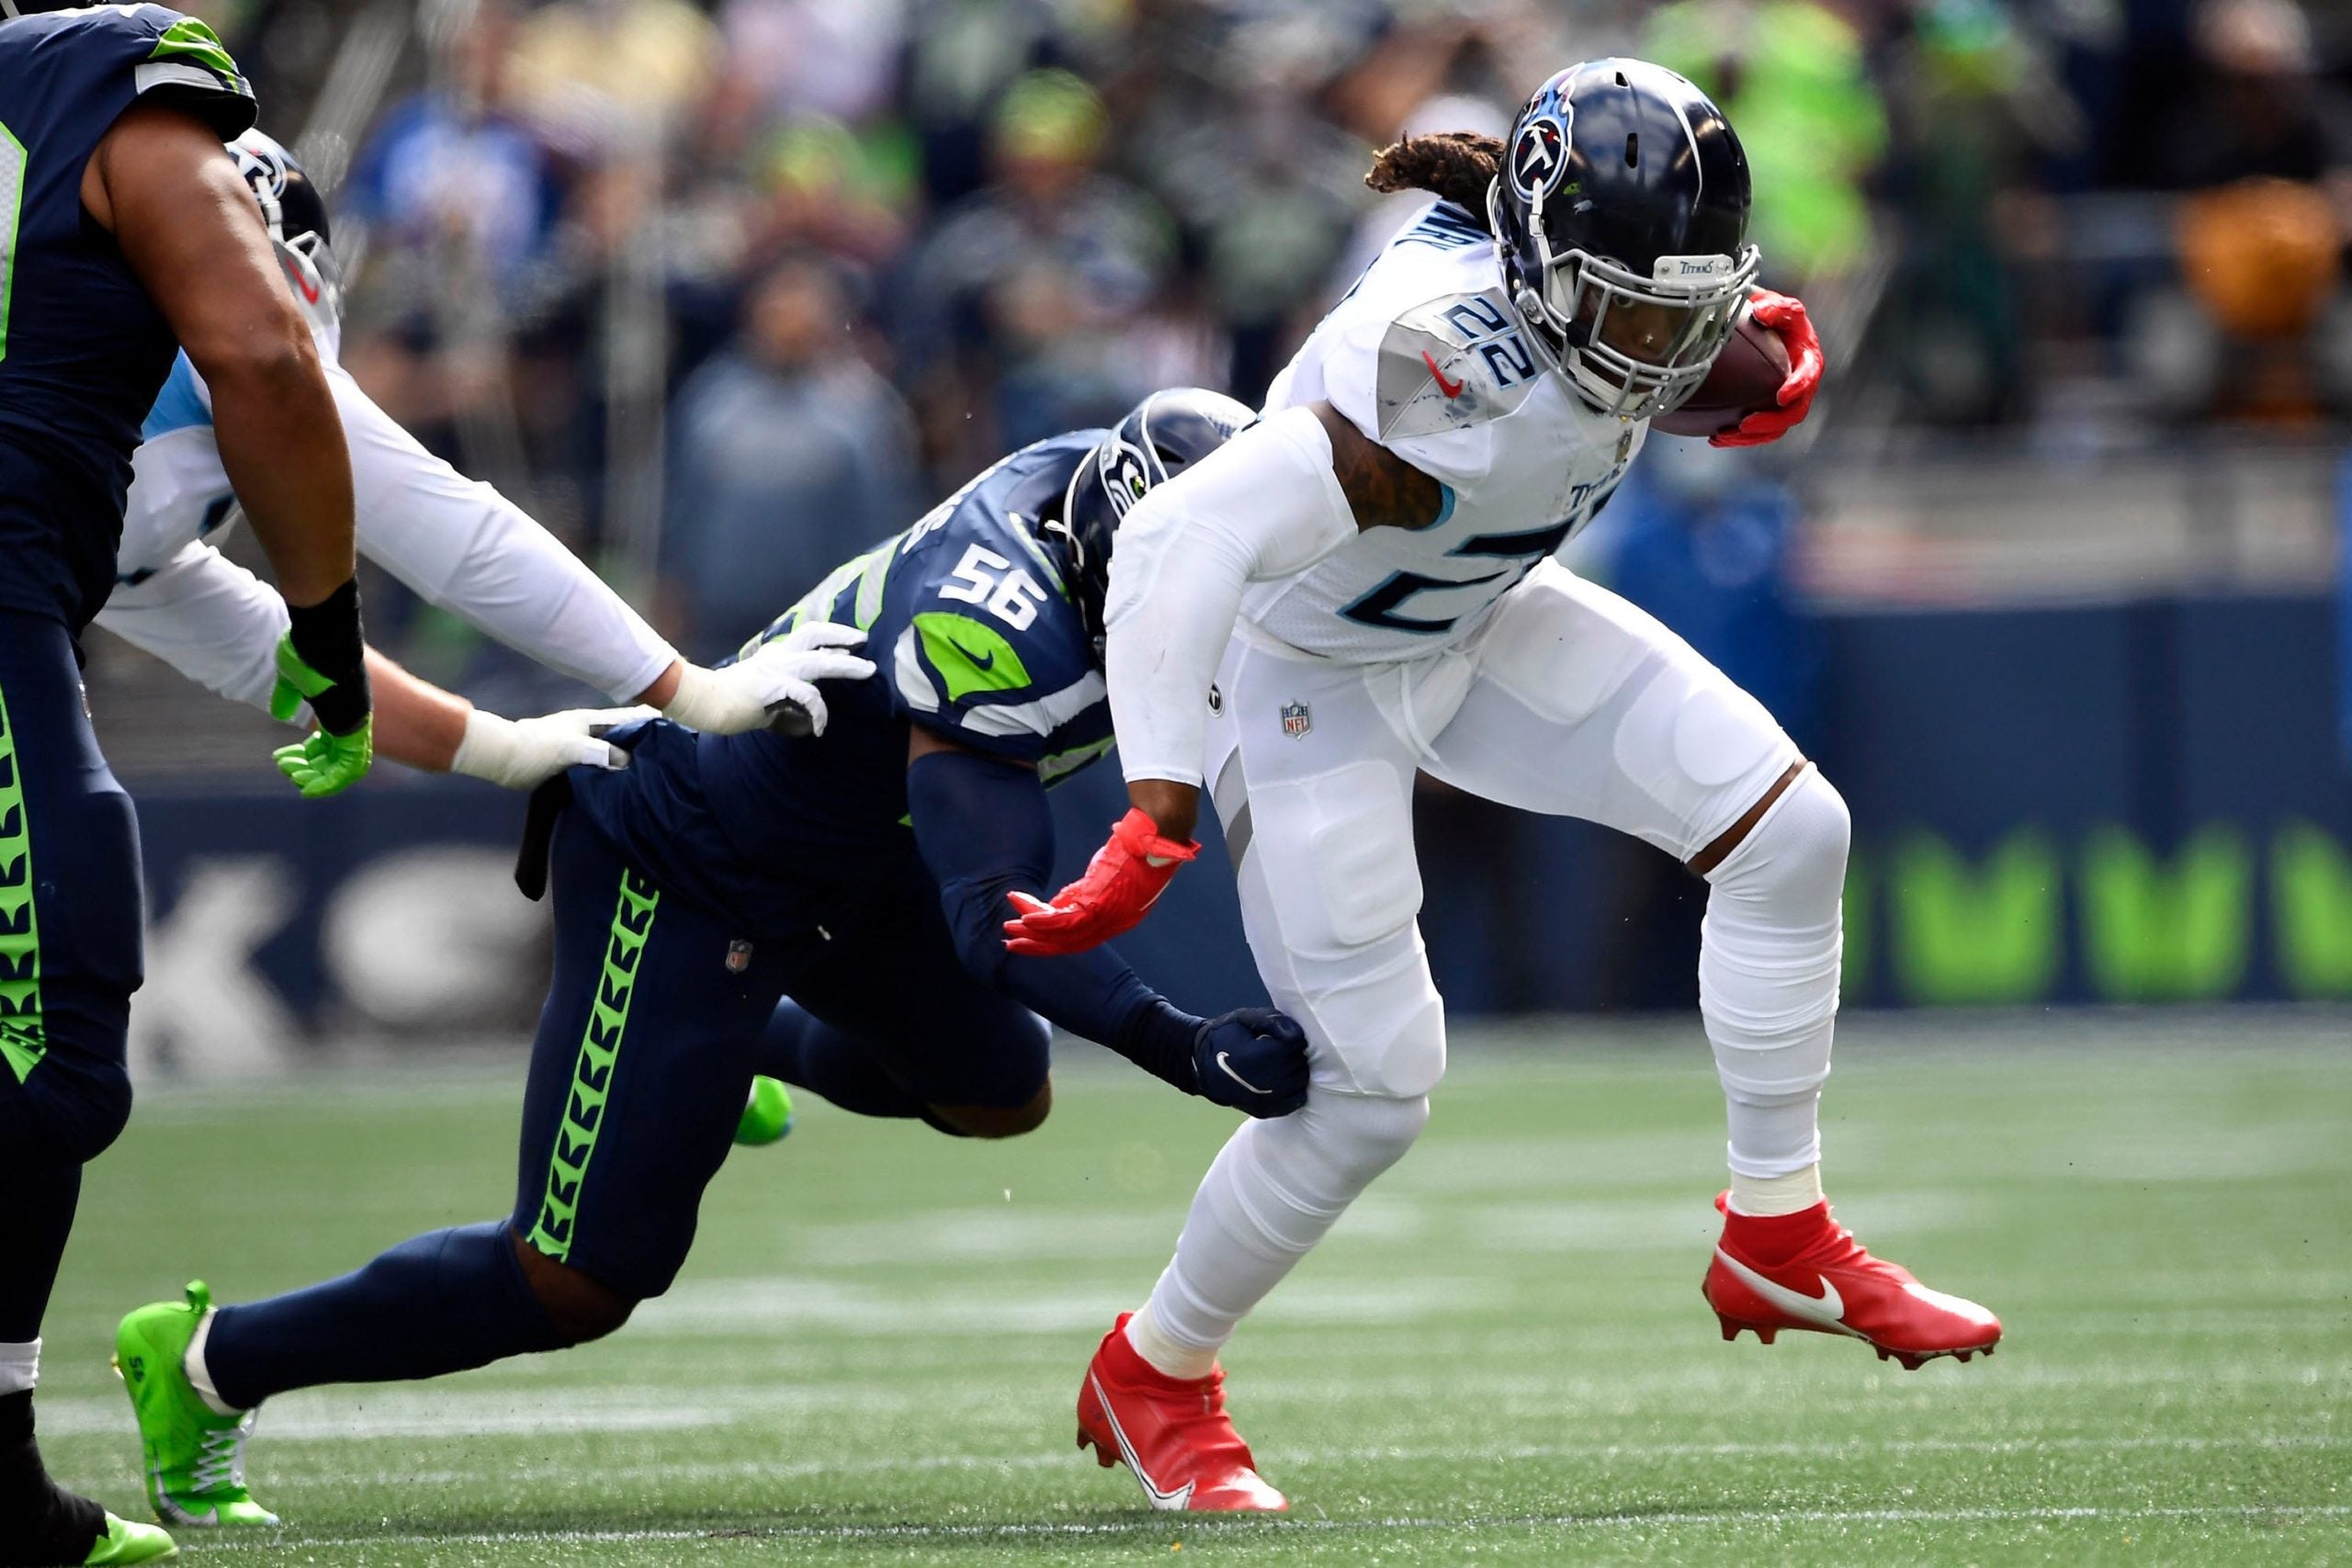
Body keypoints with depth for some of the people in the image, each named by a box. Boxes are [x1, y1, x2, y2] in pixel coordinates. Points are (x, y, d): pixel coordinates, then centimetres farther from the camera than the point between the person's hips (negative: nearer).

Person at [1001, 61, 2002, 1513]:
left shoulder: (1577, 259, -19)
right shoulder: (1445, 378, -41)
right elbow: (1182, 545, -45)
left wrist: (1760, 340, -5)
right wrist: (1156, 832, -45)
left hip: (1469, 625, 8)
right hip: (1307, 675, -8)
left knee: (1788, 832, -3)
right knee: (1376, 1084, -8)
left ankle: (1781, 1242, 10)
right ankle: (1155, 1375, 16)